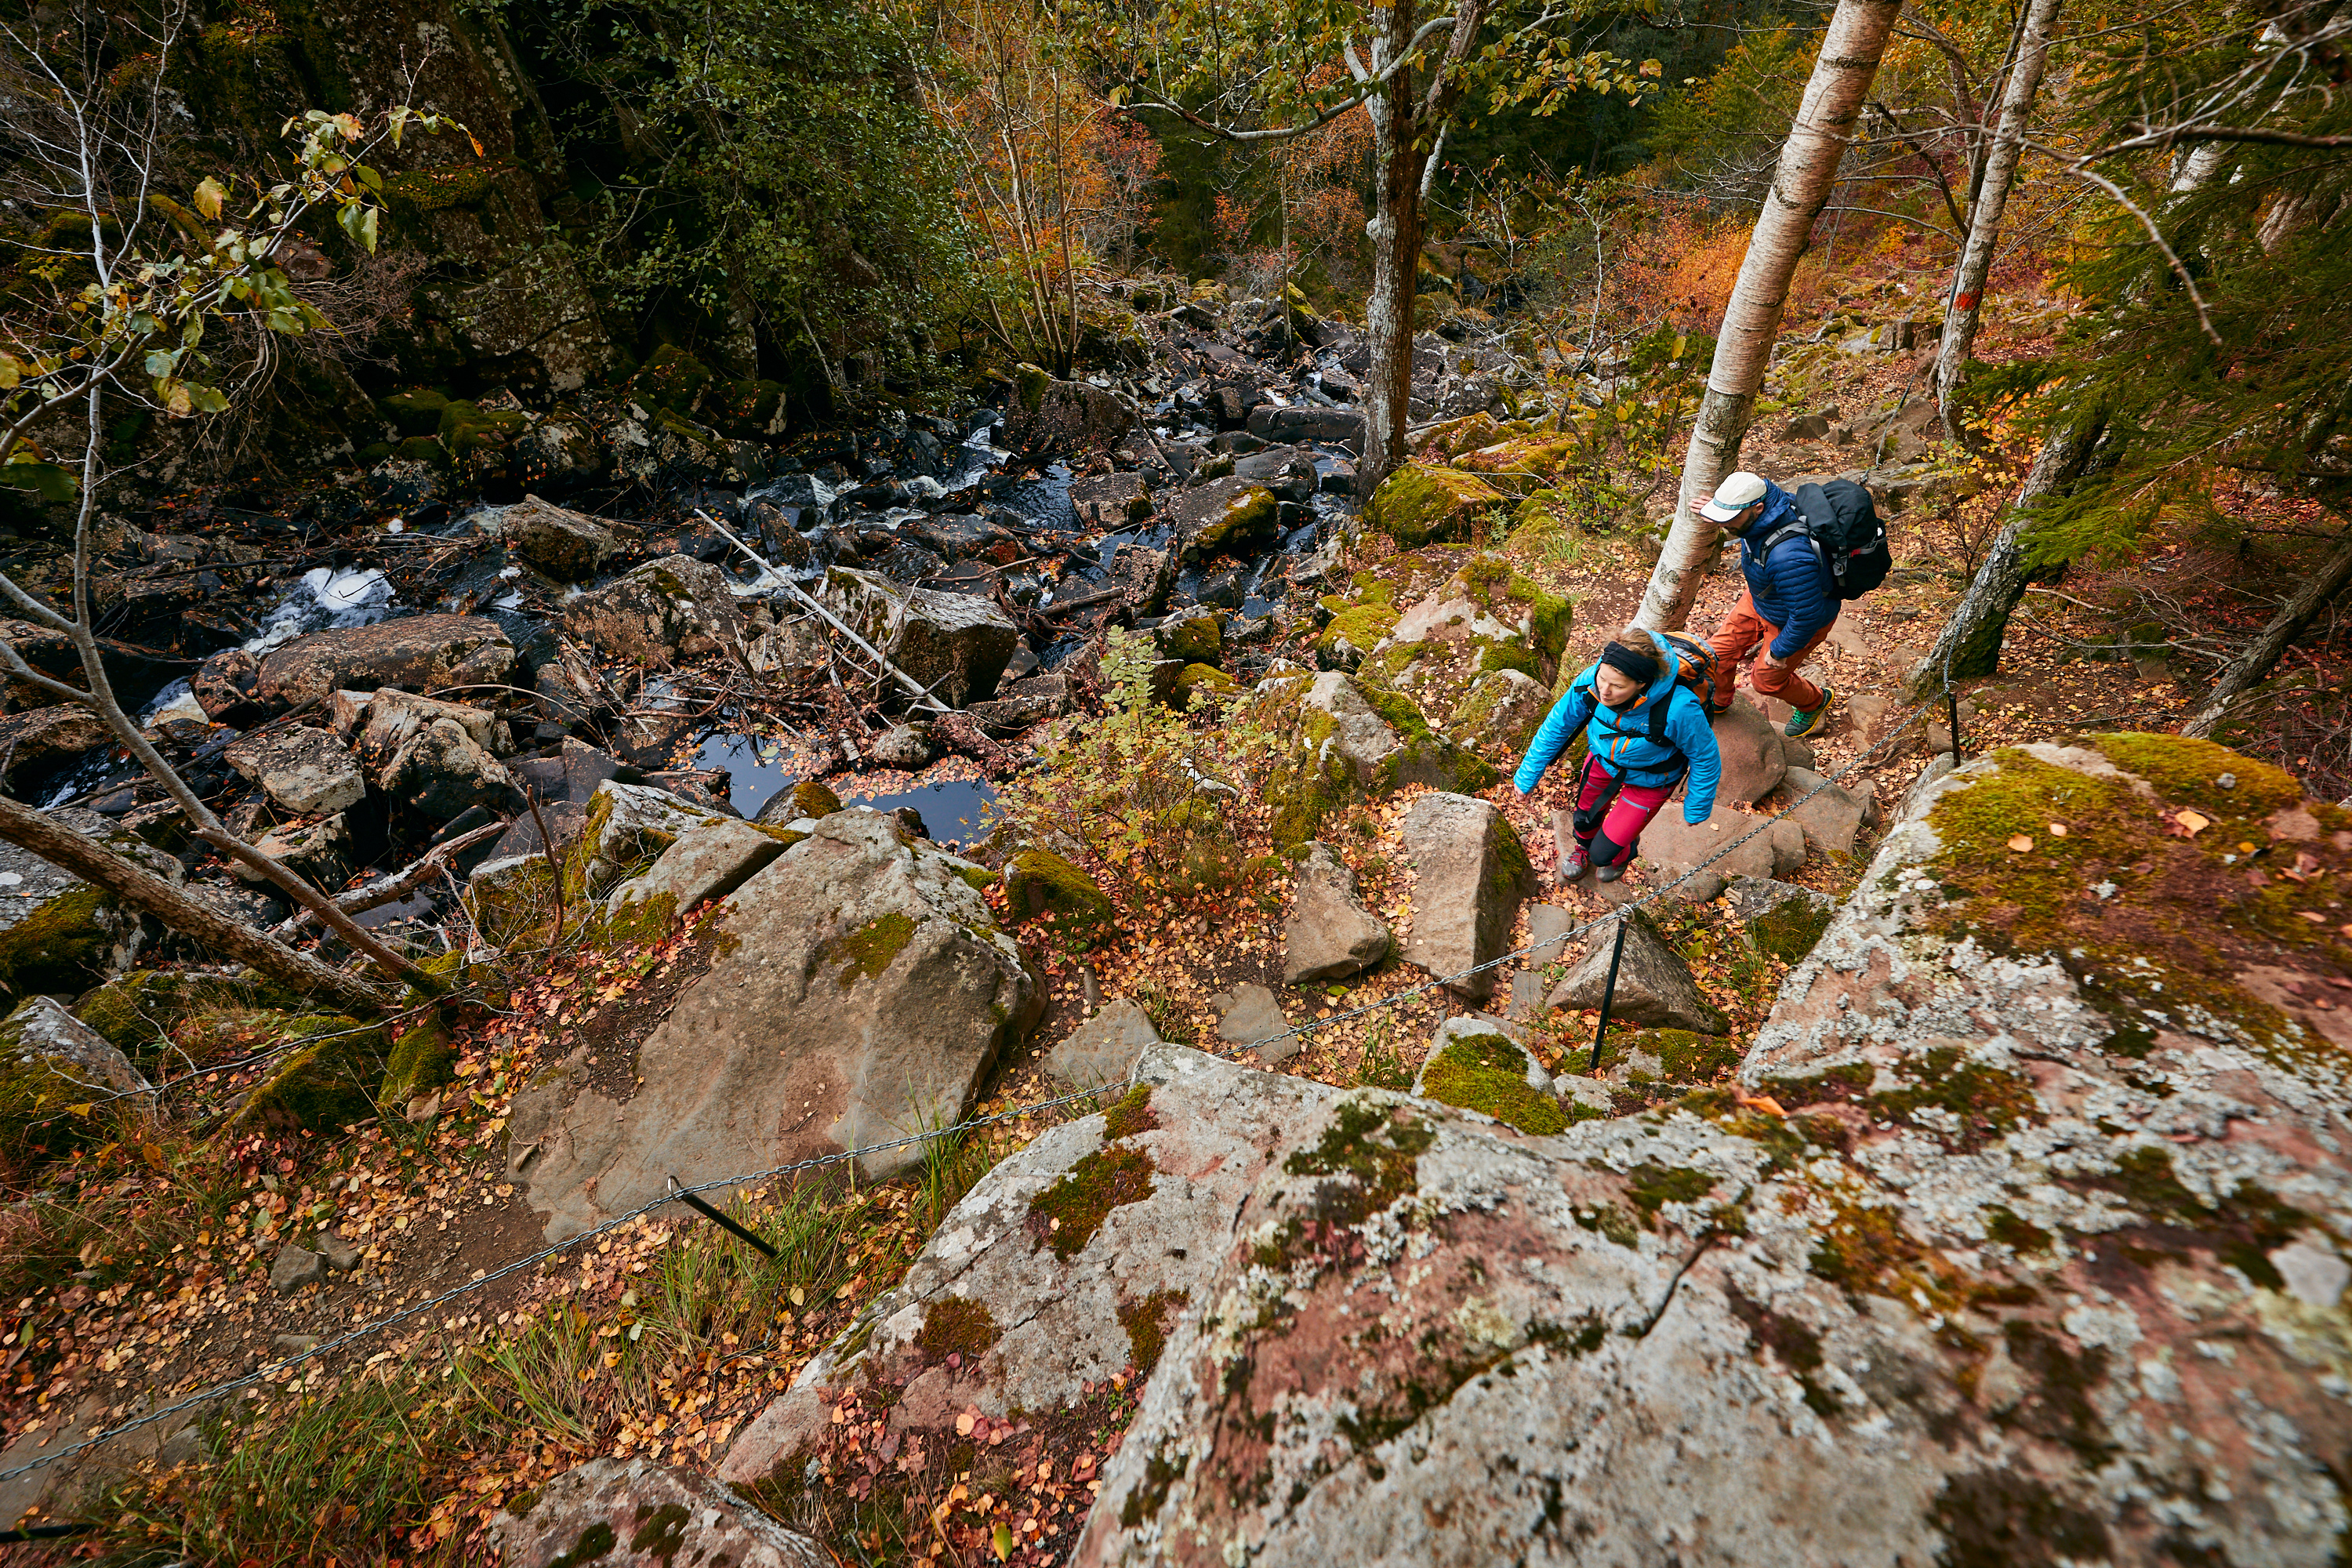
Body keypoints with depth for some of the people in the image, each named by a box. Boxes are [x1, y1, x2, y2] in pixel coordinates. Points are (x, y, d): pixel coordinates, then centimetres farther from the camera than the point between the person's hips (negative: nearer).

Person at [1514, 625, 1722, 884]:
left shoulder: (1678, 709, -42)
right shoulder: (1591, 681, -32)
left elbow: (1706, 758, -21)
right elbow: (1557, 725, -13)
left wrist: (1696, 809, -6)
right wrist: (1528, 775, -6)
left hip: (1649, 780, -3)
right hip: (1603, 759, 3)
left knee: (1603, 854, 1)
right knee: (1585, 818, 27)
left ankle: (1623, 854, 41)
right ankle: (1584, 847, 66)